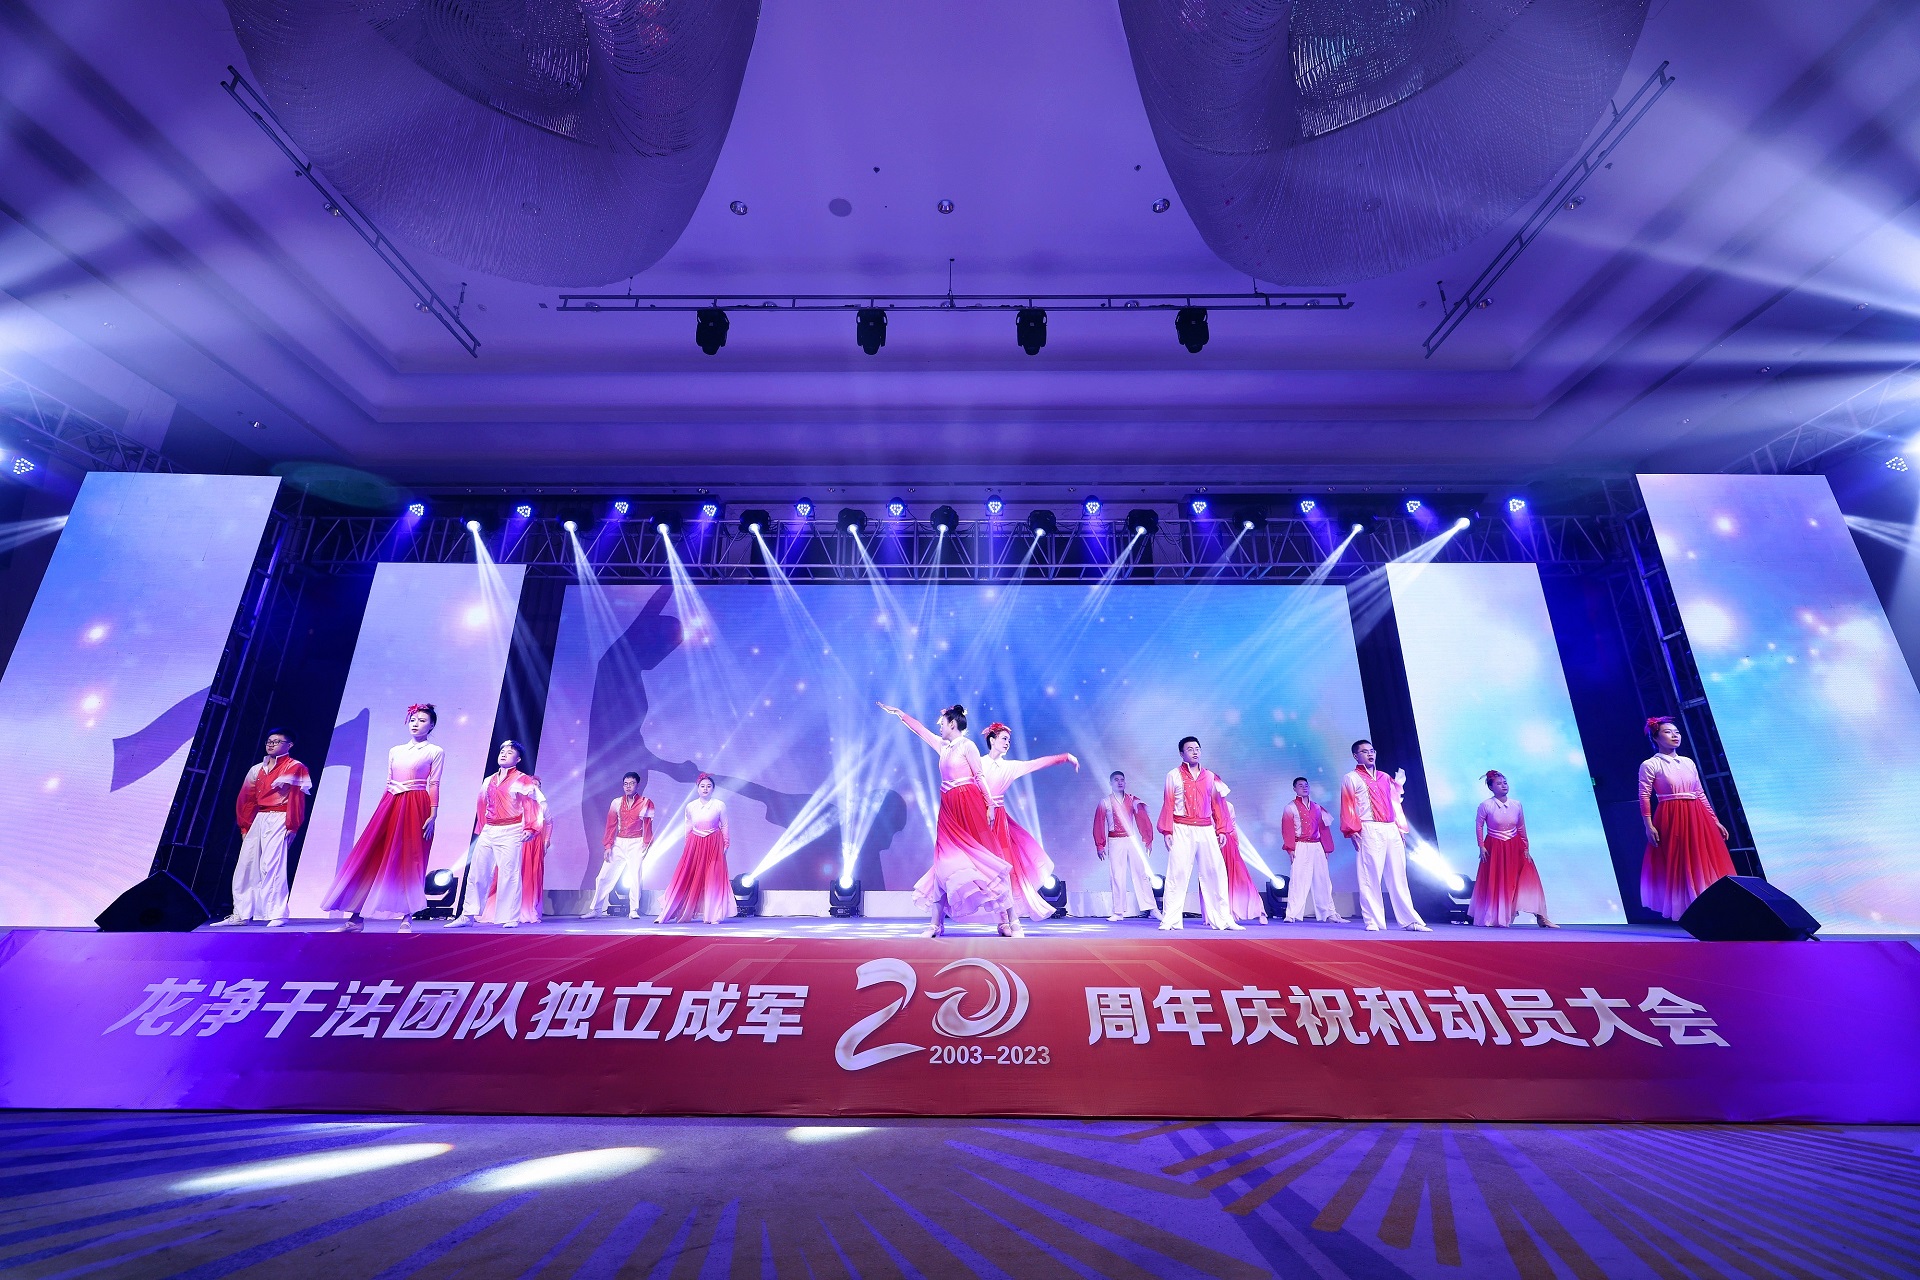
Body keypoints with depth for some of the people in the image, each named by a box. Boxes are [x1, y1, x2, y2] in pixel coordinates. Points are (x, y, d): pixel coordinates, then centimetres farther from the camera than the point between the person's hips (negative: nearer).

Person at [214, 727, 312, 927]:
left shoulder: (294, 768, -2)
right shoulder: (258, 769, 18)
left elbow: (296, 799, -9)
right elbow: (246, 799, 18)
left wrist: (291, 826, -14)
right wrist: (245, 826, 11)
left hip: (278, 820, -7)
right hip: (257, 820, 7)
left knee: (272, 865, -13)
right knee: (245, 866, 7)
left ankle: (277, 915, -12)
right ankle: (241, 914, 16)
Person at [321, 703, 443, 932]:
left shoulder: (435, 752, 3)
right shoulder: (395, 751, 16)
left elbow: (434, 785, -3)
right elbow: (388, 782, 17)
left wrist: (433, 815, -11)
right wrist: (383, 810, 10)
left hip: (416, 808, -5)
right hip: (390, 806, 5)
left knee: (410, 860, -5)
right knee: (370, 857, 1)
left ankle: (407, 920, -1)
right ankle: (356, 918, 7)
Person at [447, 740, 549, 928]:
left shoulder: (523, 780, 0)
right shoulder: (489, 781, 17)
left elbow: (533, 806, -7)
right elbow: (482, 807, 23)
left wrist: (530, 828, -16)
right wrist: (480, 829, 19)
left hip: (511, 833, -6)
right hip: (488, 832, 6)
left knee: (509, 875, -6)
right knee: (476, 874, 7)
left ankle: (510, 918, -1)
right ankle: (467, 915, 16)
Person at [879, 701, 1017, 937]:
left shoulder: (967, 745, -5)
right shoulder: (942, 745, 15)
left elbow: (980, 776, -8)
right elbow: (920, 730, 24)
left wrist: (990, 805, -11)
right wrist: (899, 714, 29)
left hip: (969, 805, -7)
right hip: (949, 807, 7)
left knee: (982, 855, -5)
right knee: (945, 859, 4)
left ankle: (1006, 918, 2)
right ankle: (936, 923, 7)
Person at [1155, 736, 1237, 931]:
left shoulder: (1210, 776, 14)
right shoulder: (1174, 775, 5)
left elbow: (1217, 804, 13)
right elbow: (1168, 805, 2)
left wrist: (1222, 830, 6)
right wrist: (1167, 831, -6)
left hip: (1206, 830, 3)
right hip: (1182, 830, -3)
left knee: (1215, 872, 2)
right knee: (1177, 873, -5)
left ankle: (1222, 919, 10)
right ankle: (1171, 920, -2)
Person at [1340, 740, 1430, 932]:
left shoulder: (1385, 778, 22)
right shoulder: (1351, 779, 5)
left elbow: (1395, 803, 20)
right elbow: (1347, 808, -1)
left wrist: (1401, 828, 12)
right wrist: (1353, 831, -10)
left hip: (1392, 830, 5)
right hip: (1369, 831, -5)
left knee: (1398, 877, 7)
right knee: (1370, 877, -5)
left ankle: (1409, 920, 11)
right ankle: (1372, 921, -2)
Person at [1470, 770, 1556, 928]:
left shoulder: (1517, 805, -1)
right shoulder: (1486, 805, -12)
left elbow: (1522, 828, 6)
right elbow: (1479, 826, -4)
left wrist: (1525, 848, 5)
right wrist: (1481, 847, -7)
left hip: (1515, 848, 3)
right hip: (1494, 848, -3)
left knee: (1528, 879, -2)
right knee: (1495, 884, 4)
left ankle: (1540, 917, 6)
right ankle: (1493, 919, 17)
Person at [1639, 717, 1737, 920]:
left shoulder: (1688, 762, 13)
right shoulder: (1650, 765, -6)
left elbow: (1701, 794, 17)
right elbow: (1645, 797, -11)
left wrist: (1715, 820, 14)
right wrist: (1648, 826, -18)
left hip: (1697, 819, 6)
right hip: (1672, 819, -6)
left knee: (1705, 863, 9)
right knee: (1677, 866, -1)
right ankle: (1682, 909, 6)